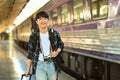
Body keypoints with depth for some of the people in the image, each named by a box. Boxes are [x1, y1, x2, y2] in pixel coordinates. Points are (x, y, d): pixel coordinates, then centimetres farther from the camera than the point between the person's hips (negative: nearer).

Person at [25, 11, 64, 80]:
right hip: (40, 64, -2)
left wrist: (57, 51, -11)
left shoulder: (55, 33, -2)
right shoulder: (33, 36, -4)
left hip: (52, 64, 2)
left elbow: (61, 45, 12)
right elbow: (30, 53, 2)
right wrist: (28, 69, 4)